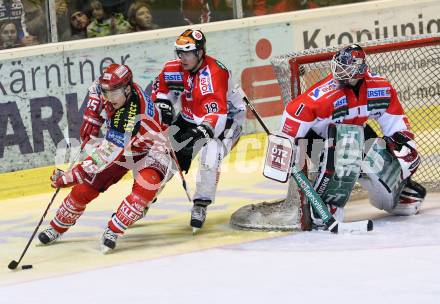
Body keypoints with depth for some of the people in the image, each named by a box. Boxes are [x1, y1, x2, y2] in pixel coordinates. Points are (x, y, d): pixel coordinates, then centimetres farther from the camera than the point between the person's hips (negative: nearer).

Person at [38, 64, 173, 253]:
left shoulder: (137, 118, -41)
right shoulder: (110, 91, -21)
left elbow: (105, 158, -37)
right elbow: (95, 90, 9)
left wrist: (66, 178, -34)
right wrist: (91, 121, -4)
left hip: (148, 151, -6)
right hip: (119, 148, 6)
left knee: (147, 185, -36)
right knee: (84, 189, -1)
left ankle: (113, 230, -22)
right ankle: (57, 227, 22)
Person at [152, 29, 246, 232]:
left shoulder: (214, 73, -31)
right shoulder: (174, 69, -11)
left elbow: (216, 112, -41)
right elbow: (161, 85, 11)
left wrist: (205, 130, -57)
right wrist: (163, 102, -10)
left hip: (226, 118, -7)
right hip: (190, 119, 7)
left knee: (210, 154, -32)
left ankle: (201, 206, -19)